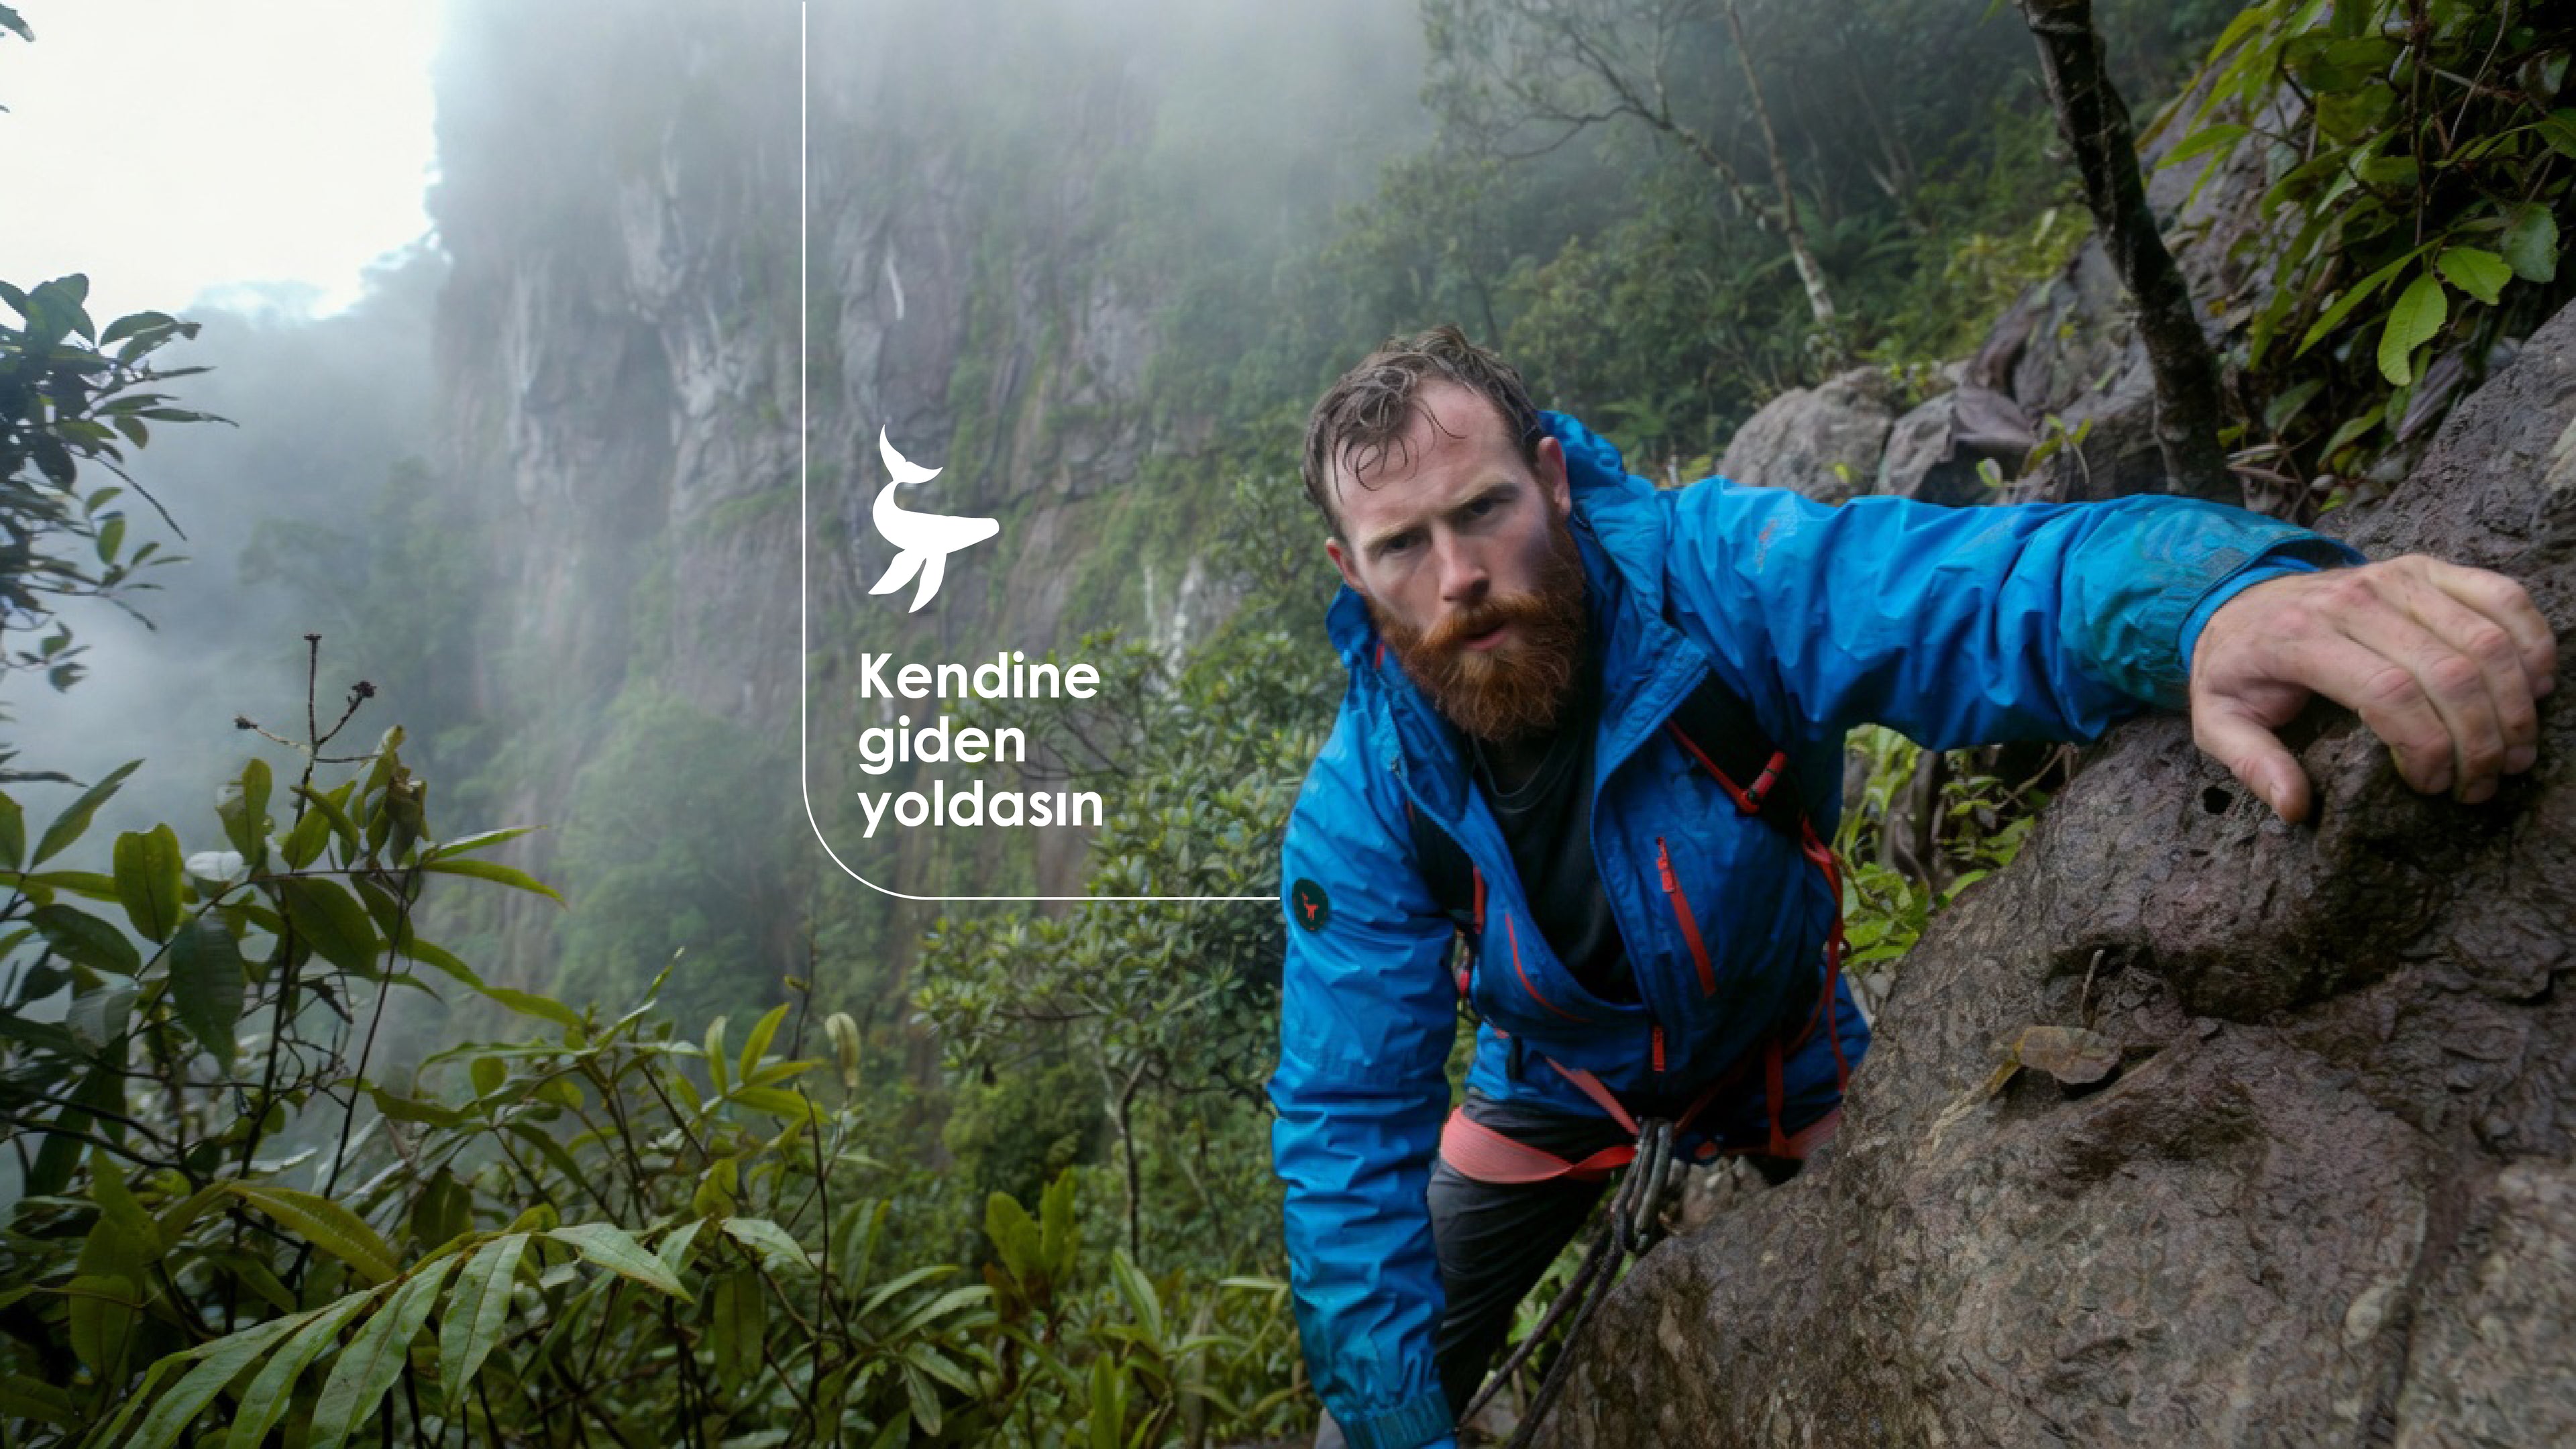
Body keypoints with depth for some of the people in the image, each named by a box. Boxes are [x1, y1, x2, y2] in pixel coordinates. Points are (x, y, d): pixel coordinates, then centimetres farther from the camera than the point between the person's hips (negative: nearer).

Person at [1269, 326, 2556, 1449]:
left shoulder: (1708, 573, -34)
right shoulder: (1357, 809, -27)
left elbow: (1991, 588, -49)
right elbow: (1348, 1135, -23)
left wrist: (2221, 601, -72)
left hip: (1779, 1054, 0)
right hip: (1553, 1086, 1)